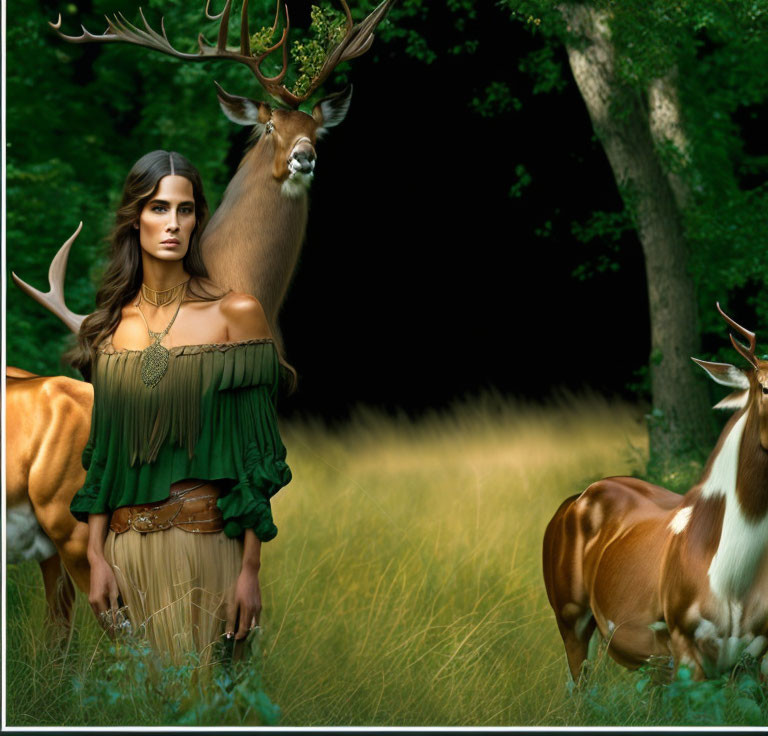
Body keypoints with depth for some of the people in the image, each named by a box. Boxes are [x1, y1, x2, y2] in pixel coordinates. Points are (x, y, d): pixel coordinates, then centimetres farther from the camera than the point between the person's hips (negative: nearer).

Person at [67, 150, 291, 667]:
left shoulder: (236, 314, -4)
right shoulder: (112, 324, 8)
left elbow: (255, 450, -5)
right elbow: (102, 450, 9)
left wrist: (251, 569, -10)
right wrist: (97, 555, 1)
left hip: (209, 541, -3)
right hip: (129, 543, 3)